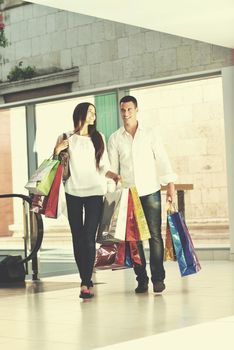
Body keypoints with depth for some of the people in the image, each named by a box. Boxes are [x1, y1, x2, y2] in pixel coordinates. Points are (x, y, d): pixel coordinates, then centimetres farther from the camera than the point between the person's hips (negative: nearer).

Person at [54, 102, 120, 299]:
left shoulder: (98, 138, 13)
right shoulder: (66, 138, 10)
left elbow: (104, 167, 12)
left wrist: (113, 175, -8)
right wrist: (57, 151, -5)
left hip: (95, 192, 0)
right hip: (73, 192, 1)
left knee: (89, 237, -11)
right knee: (77, 237, 1)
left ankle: (86, 282, -13)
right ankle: (85, 281, 9)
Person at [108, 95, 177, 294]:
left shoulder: (150, 133, 5)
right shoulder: (115, 139, 8)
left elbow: (162, 159, 2)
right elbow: (112, 168, 9)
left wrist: (170, 184, -6)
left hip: (151, 192, -1)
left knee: (155, 235, -4)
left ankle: (158, 278, 3)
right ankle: (141, 279, 11)